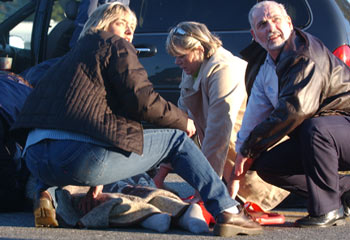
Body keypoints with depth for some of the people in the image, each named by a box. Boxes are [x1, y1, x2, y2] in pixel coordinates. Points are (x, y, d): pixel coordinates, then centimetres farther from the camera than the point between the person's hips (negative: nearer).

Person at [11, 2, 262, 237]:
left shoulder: (72, 55, 32)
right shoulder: (115, 46, 11)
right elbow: (143, 101, -3)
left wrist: (94, 181, 34)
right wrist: (184, 121, 15)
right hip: (83, 158, -6)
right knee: (177, 138, 11)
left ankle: (45, 194, 15)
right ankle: (227, 211, 4)